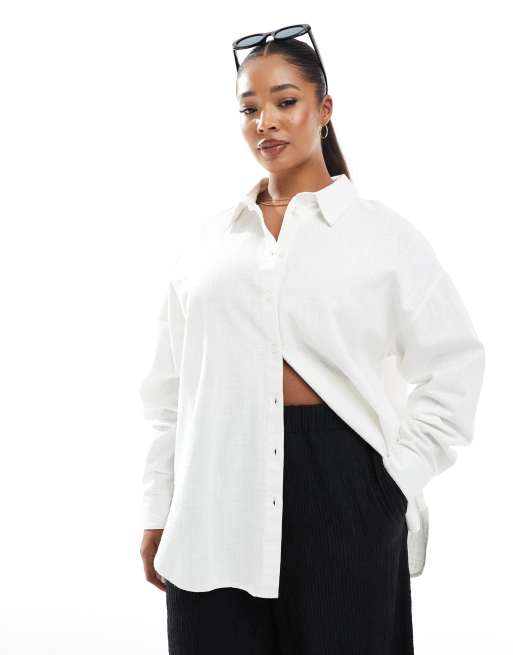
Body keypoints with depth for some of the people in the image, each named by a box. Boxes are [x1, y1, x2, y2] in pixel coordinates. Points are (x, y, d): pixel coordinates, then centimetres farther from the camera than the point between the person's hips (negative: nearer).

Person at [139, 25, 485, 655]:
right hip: (216, 495, 2)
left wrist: (400, 477, -4)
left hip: (338, 487, -2)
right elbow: (169, 385, 11)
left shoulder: (381, 232, 3)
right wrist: (157, 515, 8)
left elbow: (456, 366, 4)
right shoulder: (210, 238, 10)